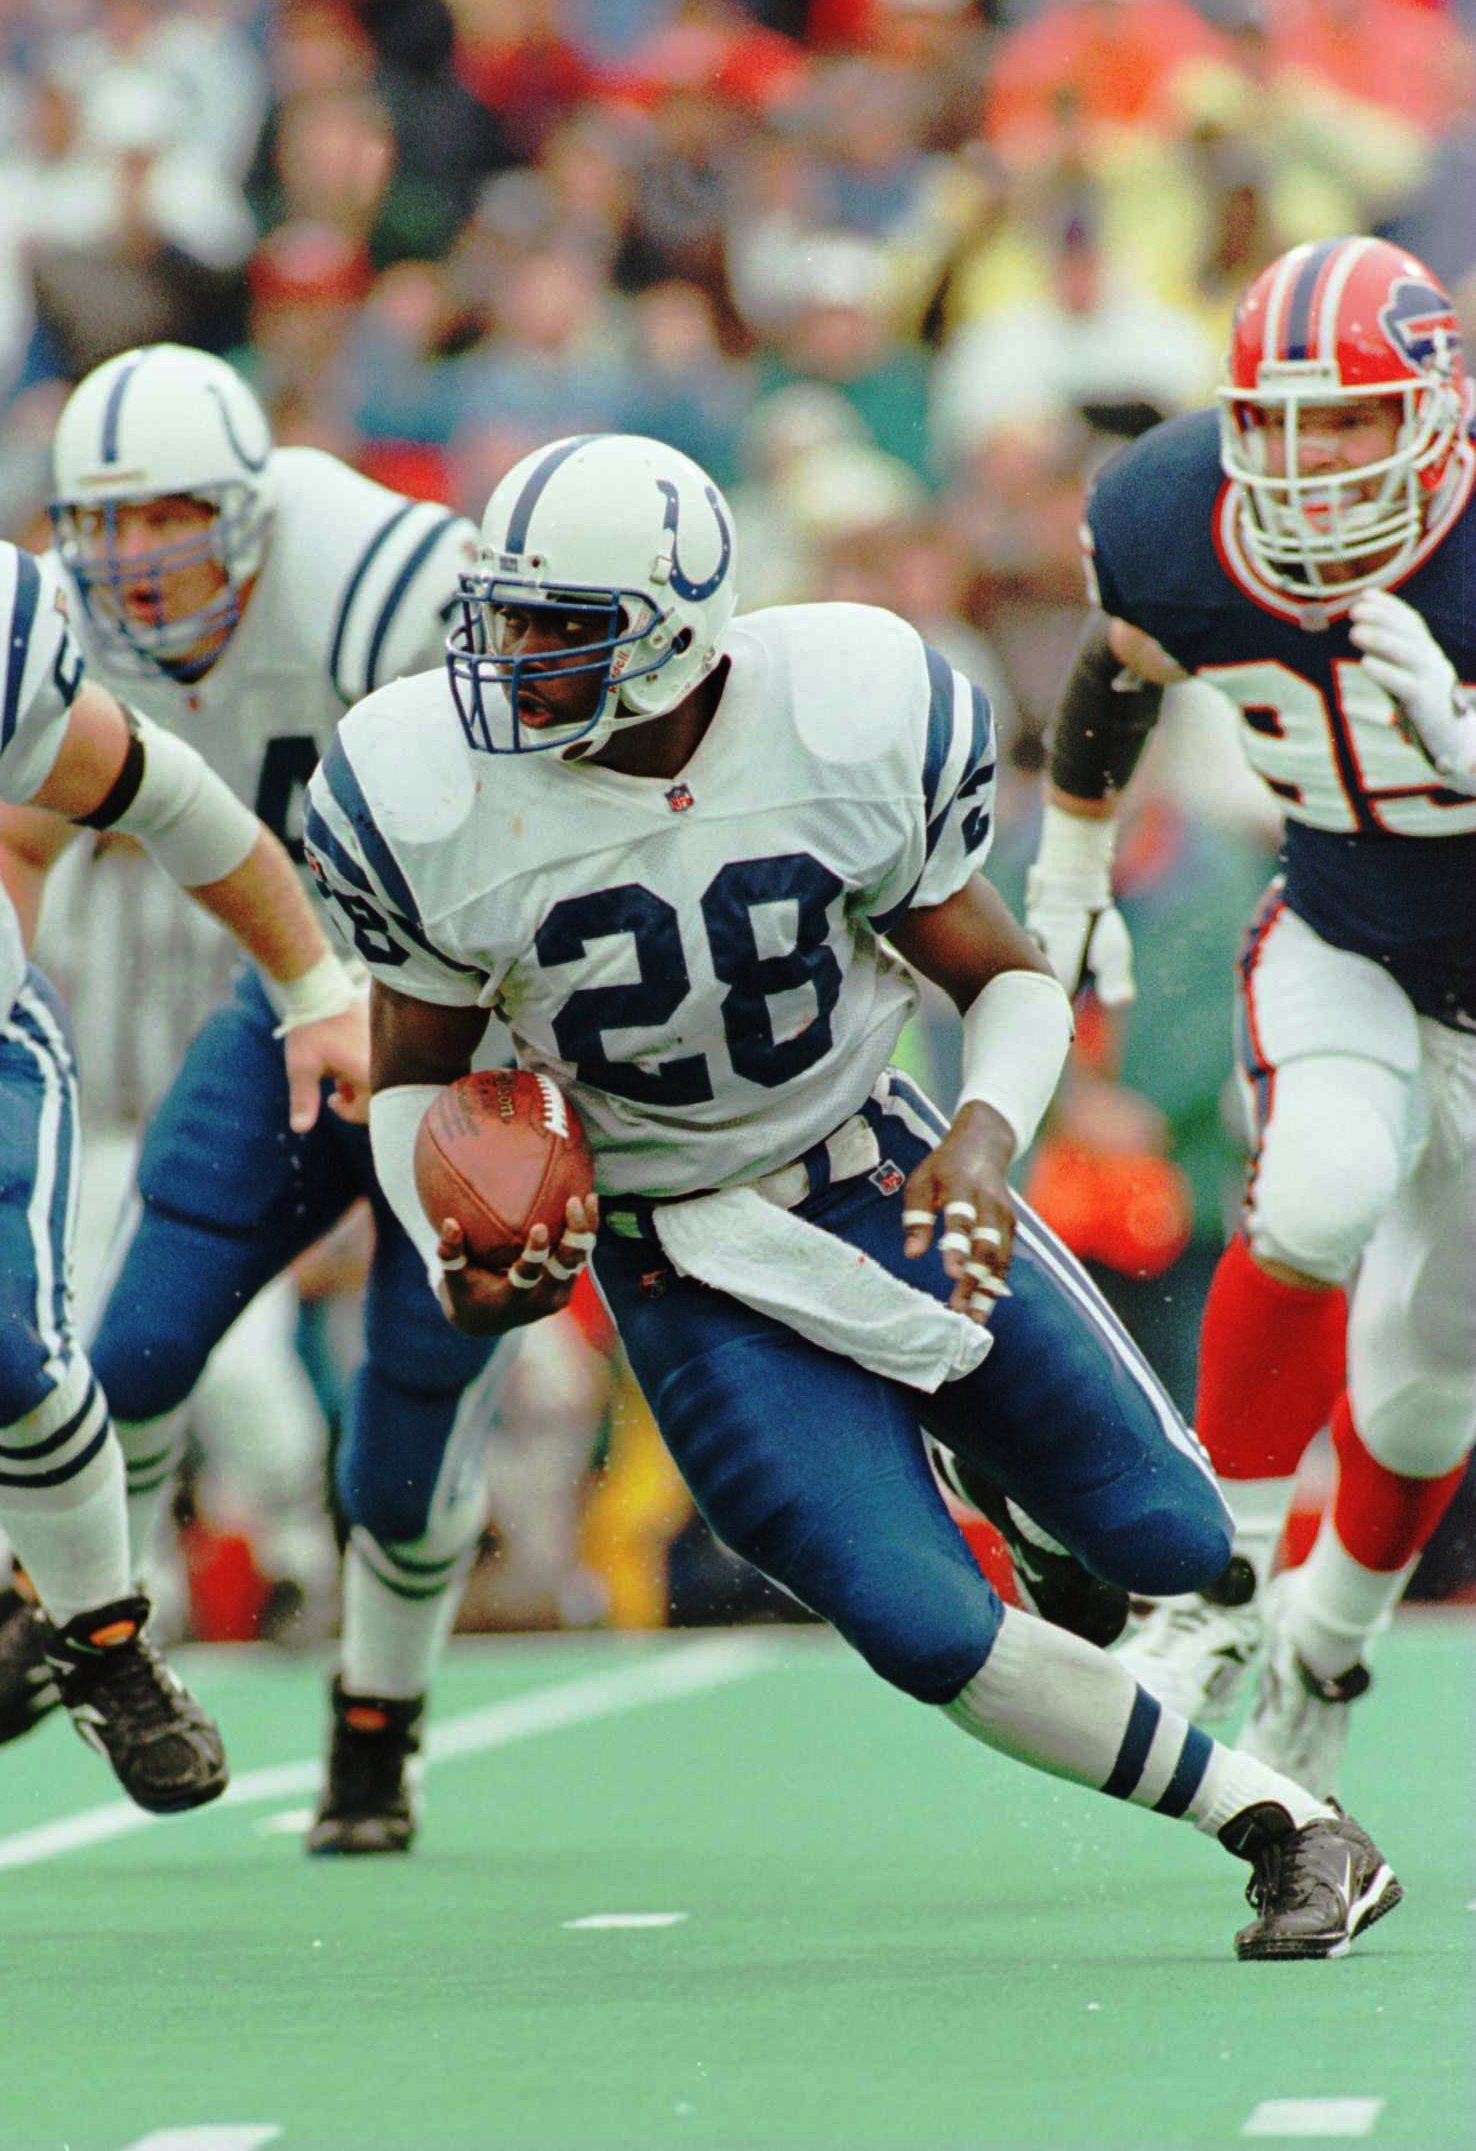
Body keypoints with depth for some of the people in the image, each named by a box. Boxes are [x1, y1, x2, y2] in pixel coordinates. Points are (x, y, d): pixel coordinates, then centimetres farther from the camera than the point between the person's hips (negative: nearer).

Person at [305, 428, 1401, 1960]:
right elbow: (416, 1074, -1)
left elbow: (1012, 984, -5)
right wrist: (456, 1270, -19)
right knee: (926, 1632, -17)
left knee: (1173, 1546, 6)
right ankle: (1274, 1824, 2)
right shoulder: (433, 799, -18)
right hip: (683, 1260, -1)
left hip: (884, 1180, 1)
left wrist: (984, 1137, -26)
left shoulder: (851, 725, -19)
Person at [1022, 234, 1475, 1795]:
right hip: (1342, 949, 1)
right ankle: (1229, 1570, -12)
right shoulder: (1172, 528, -19)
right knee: (1320, 1195, -31)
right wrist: (1070, 854, 15)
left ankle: (1327, 1647, 38)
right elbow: (1121, 665, 5)